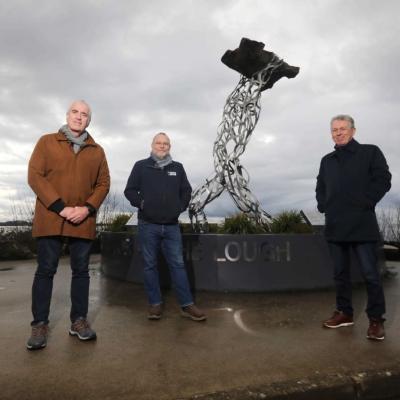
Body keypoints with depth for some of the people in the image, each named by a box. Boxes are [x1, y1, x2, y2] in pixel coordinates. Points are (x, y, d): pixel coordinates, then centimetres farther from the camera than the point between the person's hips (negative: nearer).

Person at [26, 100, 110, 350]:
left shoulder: (97, 151, 12)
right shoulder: (47, 142, 6)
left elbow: (103, 184, 8)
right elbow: (35, 176, -3)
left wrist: (87, 208, -10)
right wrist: (60, 207, -13)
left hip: (83, 221, 2)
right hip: (50, 219, -2)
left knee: (81, 270, 7)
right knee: (45, 270, 3)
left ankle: (79, 320, 18)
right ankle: (40, 324, 13)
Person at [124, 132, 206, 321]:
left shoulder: (178, 168, 12)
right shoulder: (141, 166, 5)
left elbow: (186, 190, 18)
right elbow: (129, 190, 5)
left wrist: (180, 206, 4)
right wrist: (141, 203, -8)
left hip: (172, 226, 2)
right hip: (147, 226, -1)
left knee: (178, 264, 3)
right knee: (150, 265, 5)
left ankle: (187, 305, 8)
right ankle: (155, 304, 16)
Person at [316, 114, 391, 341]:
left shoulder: (370, 152, 3)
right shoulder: (327, 160, 17)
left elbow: (383, 180, -5)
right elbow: (320, 187, 23)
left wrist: (365, 203, -12)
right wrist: (323, 205, 6)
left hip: (362, 225, -5)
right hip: (335, 226, 5)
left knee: (371, 274, -1)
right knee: (340, 273, 12)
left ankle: (376, 320, 13)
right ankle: (345, 313, 25)